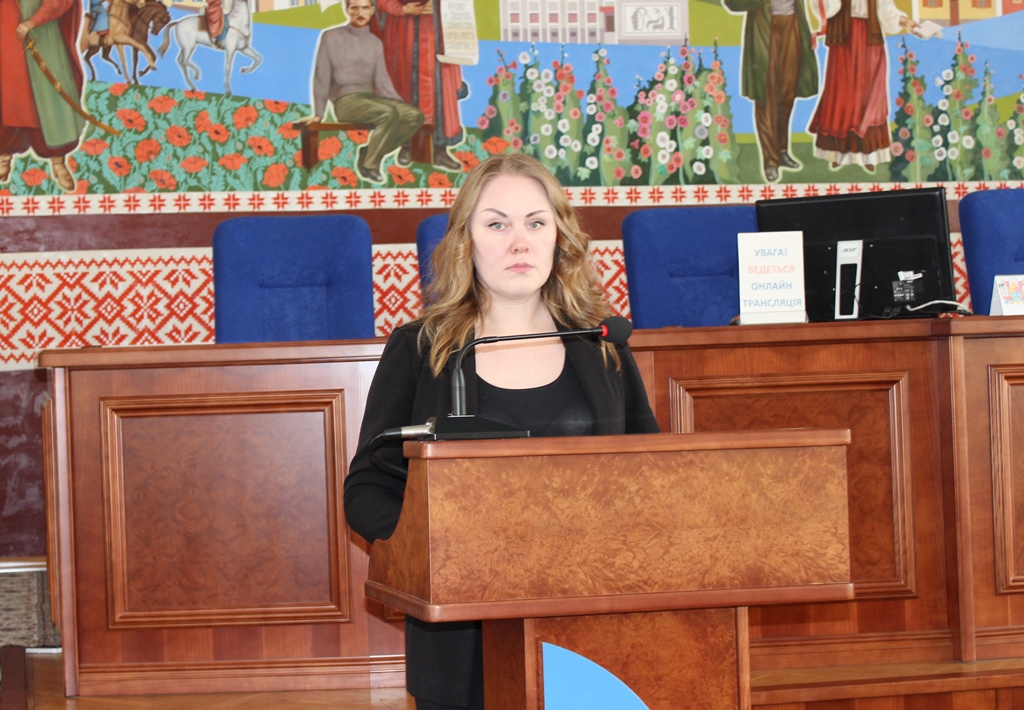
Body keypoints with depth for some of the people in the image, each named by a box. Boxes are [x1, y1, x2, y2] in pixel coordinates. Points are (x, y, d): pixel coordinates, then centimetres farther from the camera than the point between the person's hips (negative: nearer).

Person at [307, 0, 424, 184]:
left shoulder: (375, 43, 16)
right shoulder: (331, 37, 3)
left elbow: (382, 81, 15)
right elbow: (321, 76, 2)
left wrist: (403, 106, 4)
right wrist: (318, 113, -3)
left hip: (371, 98, 6)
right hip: (345, 100, -6)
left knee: (415, 115, -19)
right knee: (389, 113, -33)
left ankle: (369, 153, -14)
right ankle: (369, 164, -19)